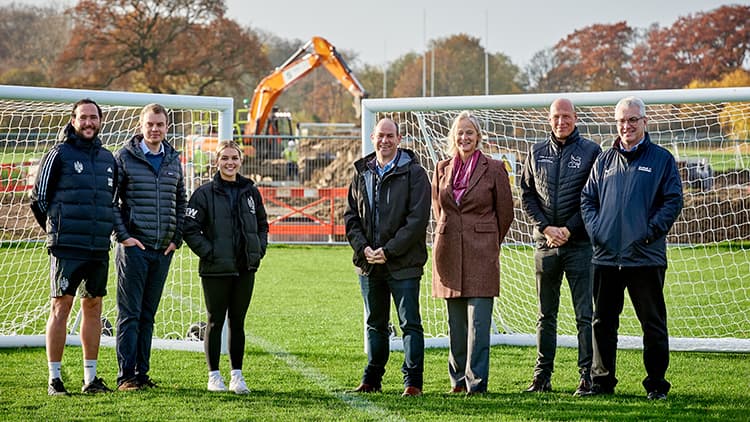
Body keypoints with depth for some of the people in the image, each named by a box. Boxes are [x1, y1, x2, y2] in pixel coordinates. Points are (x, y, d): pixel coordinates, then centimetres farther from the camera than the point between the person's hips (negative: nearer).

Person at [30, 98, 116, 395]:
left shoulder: (108, 158, 14)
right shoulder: (59, 154, -3)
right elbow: (38, 199, -1)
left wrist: (105, 230, 13)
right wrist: (58, 231, 3)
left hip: (99, 248, 6)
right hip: (66, 248, -5)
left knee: (93, 307, 8)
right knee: (61, 307, -5)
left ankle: (91, 378, 14)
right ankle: (54, 379, -1)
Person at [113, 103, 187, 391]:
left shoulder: (173, 160, 12)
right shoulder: (125, 157, -3)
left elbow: (181, 202, 20)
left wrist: (177, 238, 10)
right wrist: (122, 235, -11)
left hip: (163, 249, 5)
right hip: (134, 247, -5)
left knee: (148, 315, 10)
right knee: (129, 314, -4)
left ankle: (141, 373, 15)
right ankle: (126, 376, -2)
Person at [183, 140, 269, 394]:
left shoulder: (251, 192, 9)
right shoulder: (205, 193, -5)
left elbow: (262, 225, 21)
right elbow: (190, 229, -7)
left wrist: (259, 249, 7)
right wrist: (208, 252, -12)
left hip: (245, 269, 4)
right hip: (216, 269, -4)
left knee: (237, 321, 9)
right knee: (215, 321, 3)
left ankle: (237, 375, 14)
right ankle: (214, 376, 10)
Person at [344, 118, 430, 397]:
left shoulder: (414, 174, -5)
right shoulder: (361, 174, 11)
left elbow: (418, 219, -11)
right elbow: (351, 215, 11)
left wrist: (389, 250, -16)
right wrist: (363, 248, -5)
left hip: (403, 264, -5)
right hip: (369, 264, 5)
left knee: (410, 323, -1)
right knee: (375, 324, 14)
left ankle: (413, 381, 3)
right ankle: (372, 379, 21)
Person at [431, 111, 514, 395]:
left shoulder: (494, 169, -1)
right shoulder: (442, 169, 10)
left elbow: (505, 212, 6)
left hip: (481, 253, -4)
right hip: (449, 253, 4)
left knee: (478, 320, -8)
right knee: (456, 321, 9)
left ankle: (476, 381, -7)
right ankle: (458, 379, 17)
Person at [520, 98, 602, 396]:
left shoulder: (591, 151, 0)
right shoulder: (537, 152, 10)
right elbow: (527, 195, 9)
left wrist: (569, 229, -11)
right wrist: (546, 227, -5)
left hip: (579, 243, -4)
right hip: (545, 243, 4)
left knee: (585, 314, -3)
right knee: (546, 315, 9)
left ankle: (587, 376, 0)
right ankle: (542, 376, 15)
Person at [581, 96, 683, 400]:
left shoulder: (662, 159, 2)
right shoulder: (604, 161, 13)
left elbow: (674, 201, -3)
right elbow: (587, 198, 15)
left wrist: (650, 232, -12)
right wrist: (595, 230, -1)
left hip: (646, 258, -4)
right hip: (605, 257, 4)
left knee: (653, 323, 2)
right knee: (603, 322, 8)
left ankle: (656, 384, 10)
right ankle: (602, 381, 18)